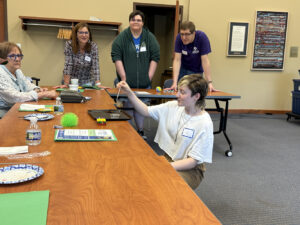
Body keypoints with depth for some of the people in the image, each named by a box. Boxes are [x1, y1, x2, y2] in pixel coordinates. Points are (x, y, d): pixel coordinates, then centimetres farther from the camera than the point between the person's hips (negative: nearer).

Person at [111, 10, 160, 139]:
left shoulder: (150, 38, 6)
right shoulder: (122, 37, 1)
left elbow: (155, 57, 4)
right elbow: (116, 57, -4)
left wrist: (149, 76, -3)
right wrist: (123, 77, -10)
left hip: (144, 83, 2)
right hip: (127, 83, -2)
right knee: (127, 107, 1)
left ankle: (140, 131, 21)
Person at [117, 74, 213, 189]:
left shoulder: (204, 124, -19)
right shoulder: (173, 107, -2)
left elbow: (193, 161, -19)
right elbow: (146, 111, 4)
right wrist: (129, 93, -8)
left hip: (189, 169, -5)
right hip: (167, 158, 6)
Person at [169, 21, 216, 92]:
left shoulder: (202, 37, -26)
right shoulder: (179, 37, -21)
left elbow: (205, 60, -26)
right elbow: (177, 60, -24)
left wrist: (209, 82, -31)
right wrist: (175, 83, -33)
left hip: (196, 71, -1)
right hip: (182, 68, 2)